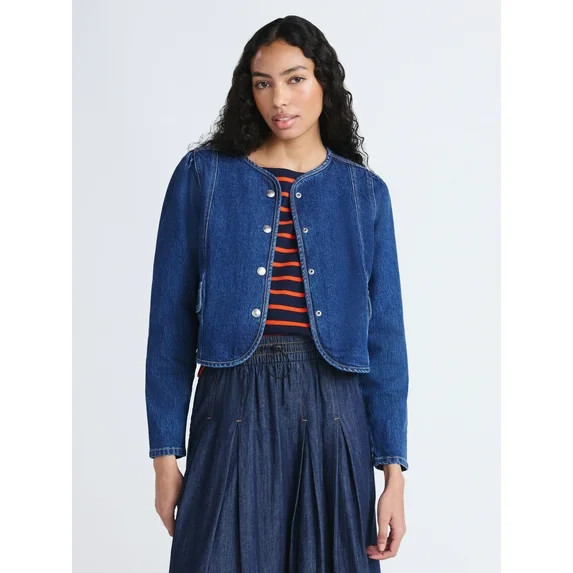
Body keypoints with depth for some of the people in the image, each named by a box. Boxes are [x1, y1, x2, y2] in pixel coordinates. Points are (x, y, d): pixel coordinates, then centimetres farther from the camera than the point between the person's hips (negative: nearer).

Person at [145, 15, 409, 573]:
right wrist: (165, 454, -2)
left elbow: (384, 335, 4)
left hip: (332, 415, 2)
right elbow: (171, 320, 1)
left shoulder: (365, 192, 6)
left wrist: (393, 471, 0)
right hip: (234, 409, -1)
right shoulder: (204, 175, 2)